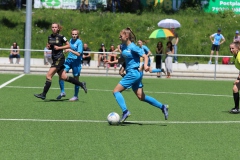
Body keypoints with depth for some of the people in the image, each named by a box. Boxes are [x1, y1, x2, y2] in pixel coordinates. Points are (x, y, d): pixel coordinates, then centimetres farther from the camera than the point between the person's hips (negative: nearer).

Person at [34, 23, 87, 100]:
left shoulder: (61, 37, -8)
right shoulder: (50, 37, 11)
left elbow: (68, 45, -3)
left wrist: (59, 47, -14)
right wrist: (49, 47, 1)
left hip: (59, 58, -8)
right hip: (54, 58, 8)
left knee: (48, 76, -11)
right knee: (63, 77, 11)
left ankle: (43, 94, -6)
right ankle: (81, 84, 22)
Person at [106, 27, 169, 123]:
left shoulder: (133, 47, -14)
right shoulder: (123, 46, 11)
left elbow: (145, 56, -15)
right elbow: (122, 59, 25)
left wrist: (145, 65, -33)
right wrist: (112, 62, 15)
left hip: (133, 73, -9)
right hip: (130, 73, 9)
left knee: (116, 91, -9)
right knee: (141, 97, 9)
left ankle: (125, 111, -13)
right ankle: (162, 107, 13)